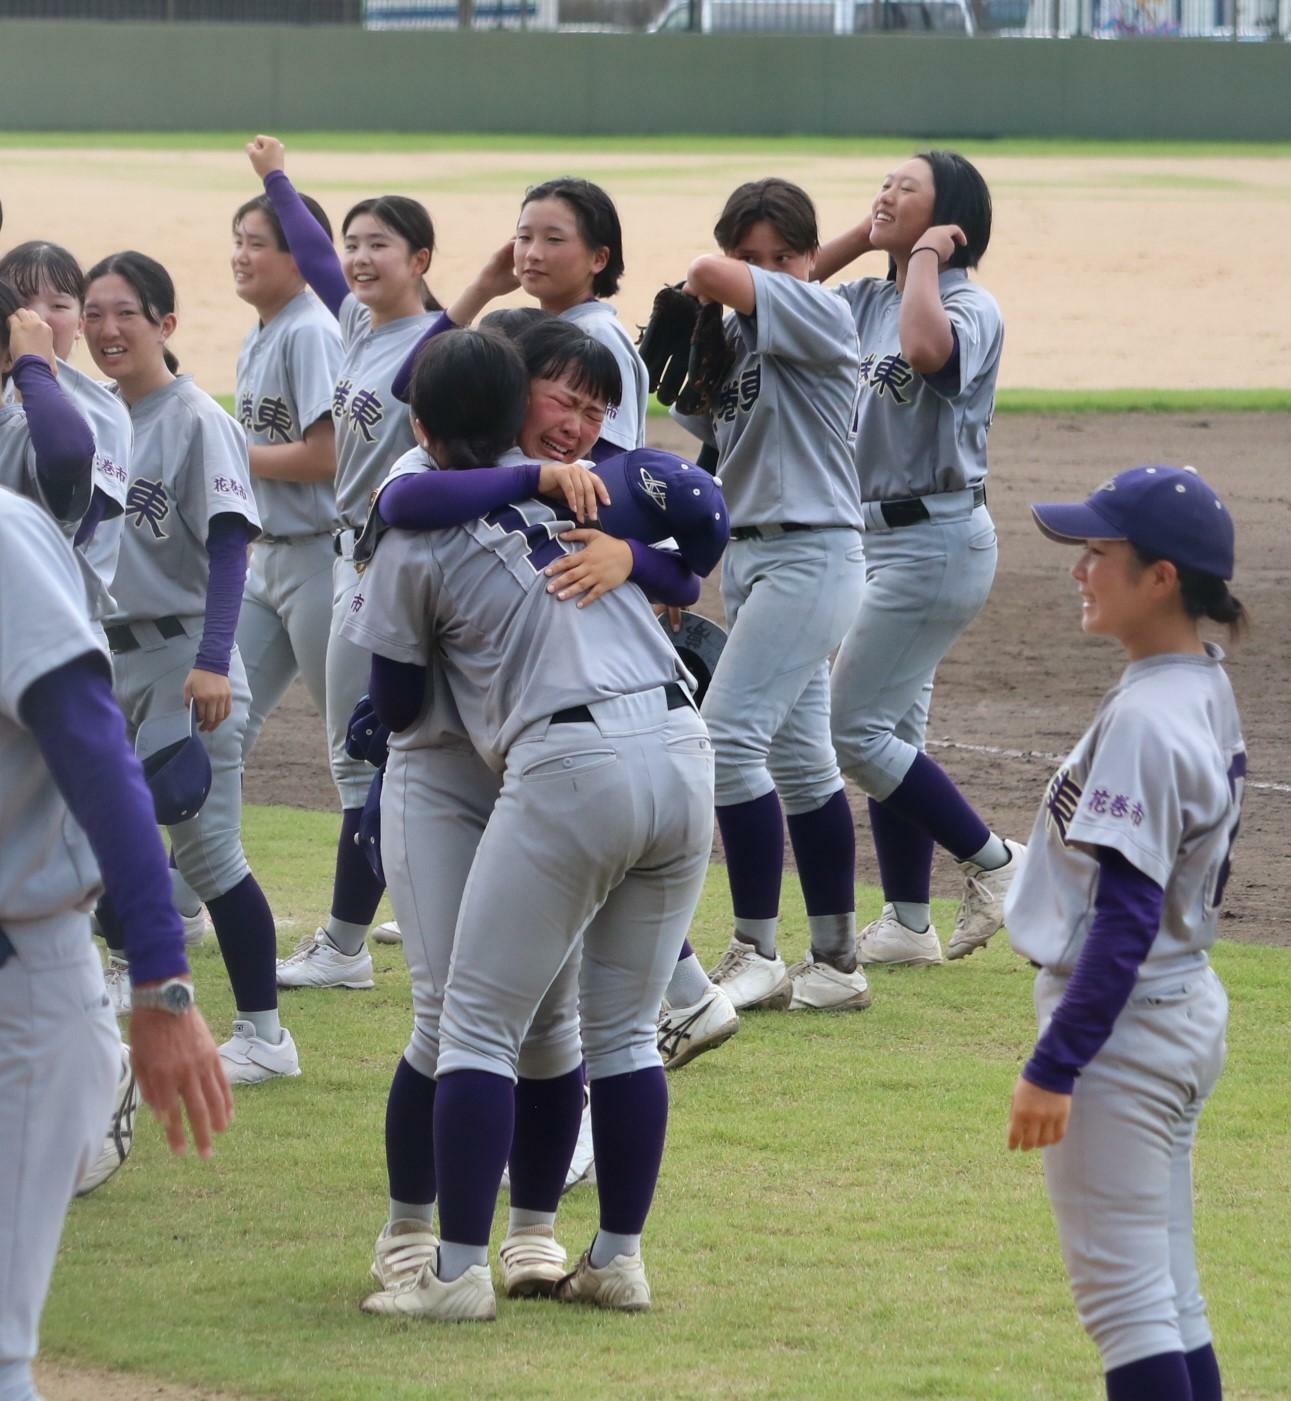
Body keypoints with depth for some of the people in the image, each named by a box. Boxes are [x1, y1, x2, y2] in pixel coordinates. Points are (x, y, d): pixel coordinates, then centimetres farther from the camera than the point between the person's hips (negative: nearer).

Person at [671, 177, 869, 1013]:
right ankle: (836, 963, 16)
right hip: (750, 552, 9)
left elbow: (713, 276, -26)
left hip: (812, 553, -9)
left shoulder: (822, 317, -12)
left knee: (729, 734, -15)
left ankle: (757, 955, -10)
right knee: (799, 758, 11)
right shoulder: (734, 337, 12)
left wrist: (705, 289, -3)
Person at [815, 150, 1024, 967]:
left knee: (855, 730, -9)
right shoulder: (871, 303, 11)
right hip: (878, 536, 9)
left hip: (937, 538, -9)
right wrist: (861, 240, 7)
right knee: (890, 731, 12)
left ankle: (994, 862, 2)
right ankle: (908, 925, 19)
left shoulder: (969, 307, -14)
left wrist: (924, 255, -21)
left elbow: (926, 348, -36)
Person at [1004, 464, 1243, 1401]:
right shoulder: (1207, 691, 7)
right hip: (1189, 1007, 10)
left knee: (1121, 1290, -5)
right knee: (1170, 1294, 14)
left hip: (1121, 1020, -10)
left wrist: (1055, 1065, -22)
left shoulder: (1145, 719, -22)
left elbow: (1125, 917, -24)